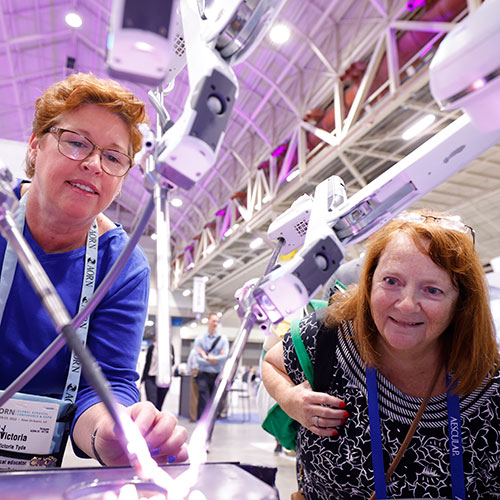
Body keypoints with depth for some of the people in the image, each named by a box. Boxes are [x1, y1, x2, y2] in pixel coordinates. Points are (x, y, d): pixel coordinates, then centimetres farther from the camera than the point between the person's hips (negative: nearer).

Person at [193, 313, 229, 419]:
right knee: (204, 402, -5)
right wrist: (212, 360, -8)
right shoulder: (200, 339, 2)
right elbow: (198, 359, -7)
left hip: (218, 375, 2)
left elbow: (225, 356, -7)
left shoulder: (223, 338, 6)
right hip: (204, 375, -2)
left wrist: (208, 357, -9)